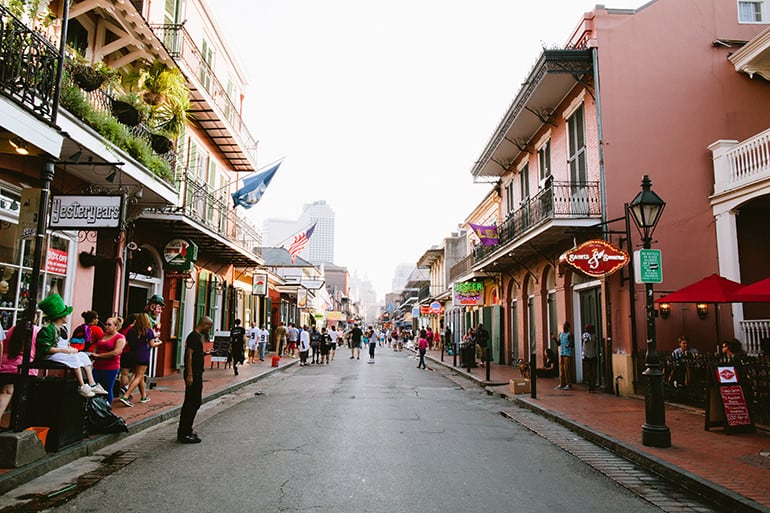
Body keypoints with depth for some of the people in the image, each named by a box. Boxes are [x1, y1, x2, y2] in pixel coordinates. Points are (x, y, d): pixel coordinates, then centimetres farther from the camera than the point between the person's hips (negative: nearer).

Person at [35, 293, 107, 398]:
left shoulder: (61, 328, 14)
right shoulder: (48, 329, -15)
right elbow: (45, 348, -22)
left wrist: (70, 348, -2)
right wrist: (64, 350, -23)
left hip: (60, 352, 9)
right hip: (48, 355, -9)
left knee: (83, 355, -5)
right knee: (73, 358, -28)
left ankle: (92, 384, -13)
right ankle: (82, 387, -27)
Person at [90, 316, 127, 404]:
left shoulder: (120, 337, -6)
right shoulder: (102, 336, 17)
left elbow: (115, 352, -16)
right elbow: (96, 348, 23)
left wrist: (98, 355, -13)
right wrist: (93, 354, -1)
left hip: (111, 368, -6)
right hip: (98, 366, 6)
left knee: (107, 390, 1)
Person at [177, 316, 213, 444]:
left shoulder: (198, 336, 17)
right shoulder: (194, 336, -14)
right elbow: (189, 355, -20)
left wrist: (205, 353, 11)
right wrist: (189, 375, -23)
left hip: (197, 375, 11)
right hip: (193, 375, -11)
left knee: (196, 402, 14)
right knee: (191, 403, -6)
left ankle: (185, 432, 23)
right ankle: (184, 434, -1)